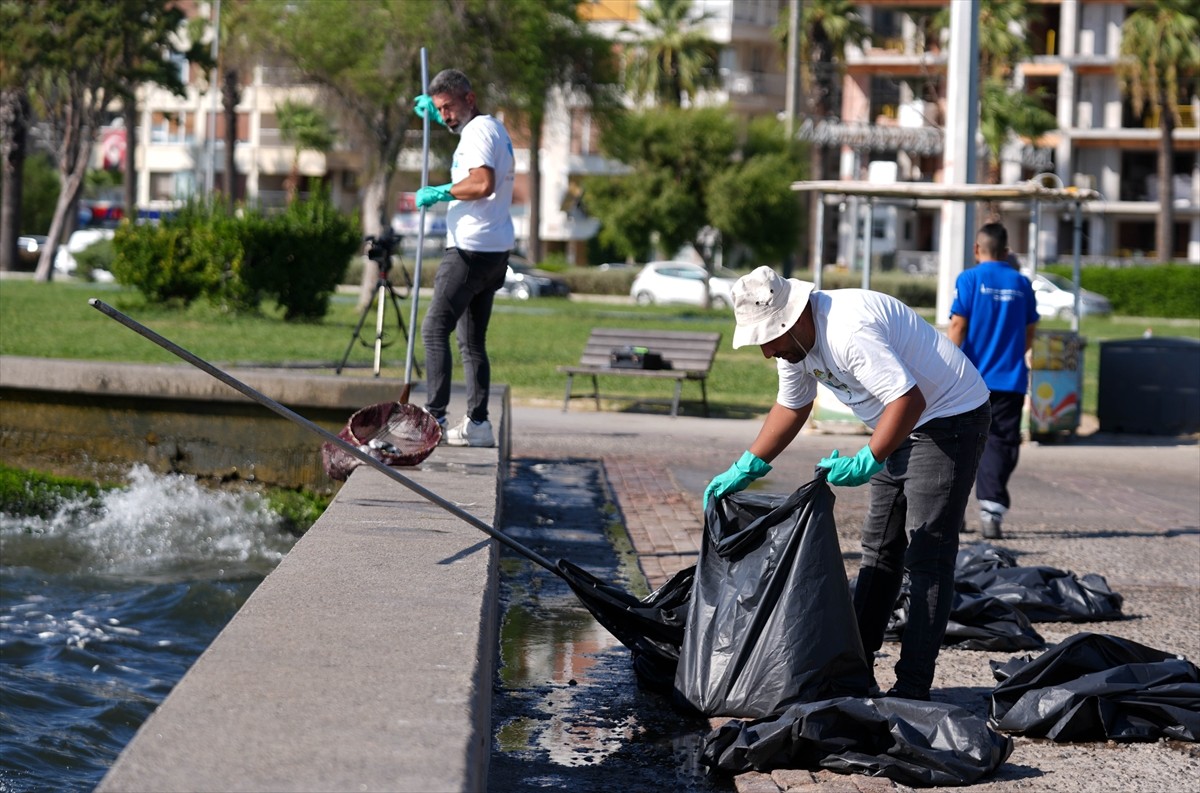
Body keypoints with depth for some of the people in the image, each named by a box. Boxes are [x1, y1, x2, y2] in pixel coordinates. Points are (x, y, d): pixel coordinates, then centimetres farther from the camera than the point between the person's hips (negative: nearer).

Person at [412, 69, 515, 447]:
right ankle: (478, 422, 9)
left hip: (471, 249, -11)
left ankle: (434, 416, -17)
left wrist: (439, 192, -15)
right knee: (472, 339, 11)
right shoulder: (493, 128, 20)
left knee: (435, 328, -11)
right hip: (493, 250, 11)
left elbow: (482, 183, -27)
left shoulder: (479, 131, -11)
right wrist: (434, 113, 38)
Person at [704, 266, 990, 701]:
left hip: (951, 418, -10)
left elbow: (909, 400, -37)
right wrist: (746, 469, 12)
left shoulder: (848, 332, -32)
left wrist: (866, 462, -37)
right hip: (906, 426, 10)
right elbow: (791, 407, 16)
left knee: (927, 556, -11)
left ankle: (913, 686, -10)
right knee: (880, 549, 14)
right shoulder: (795, 341, 0)